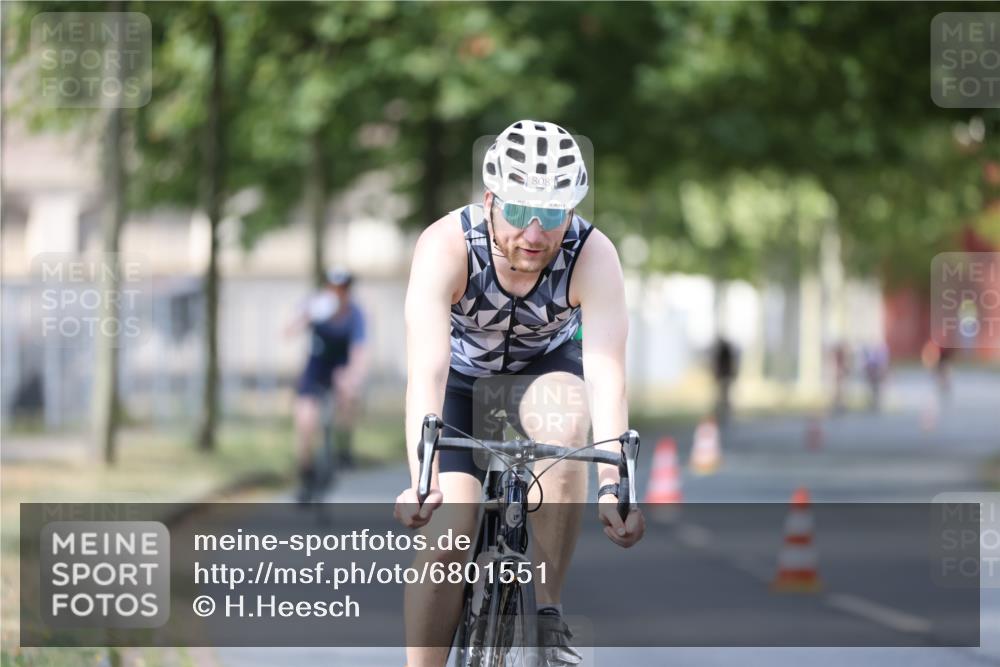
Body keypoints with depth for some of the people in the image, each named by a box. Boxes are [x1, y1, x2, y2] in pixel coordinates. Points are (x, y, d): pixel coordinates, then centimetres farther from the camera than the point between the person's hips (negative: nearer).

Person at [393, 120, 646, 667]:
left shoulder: (593, 256, -30)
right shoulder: (446, 246, -33)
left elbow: (606, 374, -39)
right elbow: (426, 370, -43)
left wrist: (612, 486, -53)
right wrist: (421, 479, -58)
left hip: (544, 367, 0)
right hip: (462, 378, 0)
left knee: (565, 421, -34)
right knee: (446, 529, -20)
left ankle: (547, 615, -21)